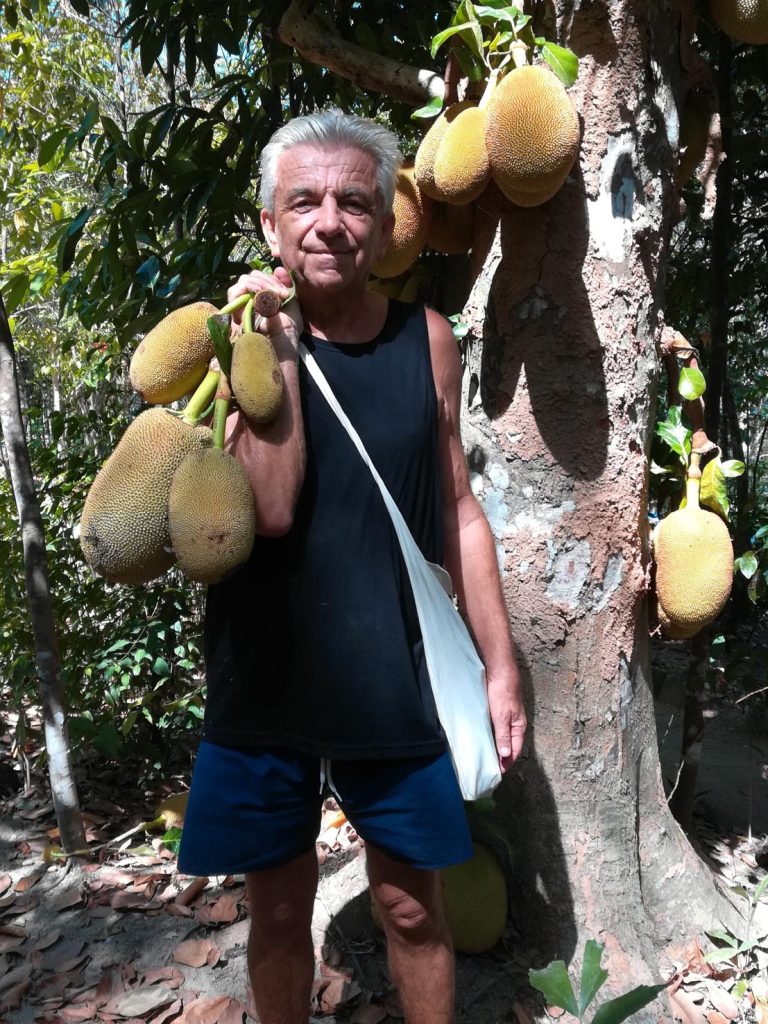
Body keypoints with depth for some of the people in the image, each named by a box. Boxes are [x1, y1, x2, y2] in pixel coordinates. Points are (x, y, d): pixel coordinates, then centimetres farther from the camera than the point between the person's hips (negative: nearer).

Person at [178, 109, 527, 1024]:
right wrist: (276, 346, -19)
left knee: (410, 907, 16)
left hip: (396, 678, 1)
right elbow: (272, 505, -20)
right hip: (264, 677, 0)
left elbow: (457, 513, 4)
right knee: (278, 909, 17)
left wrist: (499, 664, 4)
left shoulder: (425, 339, 0)